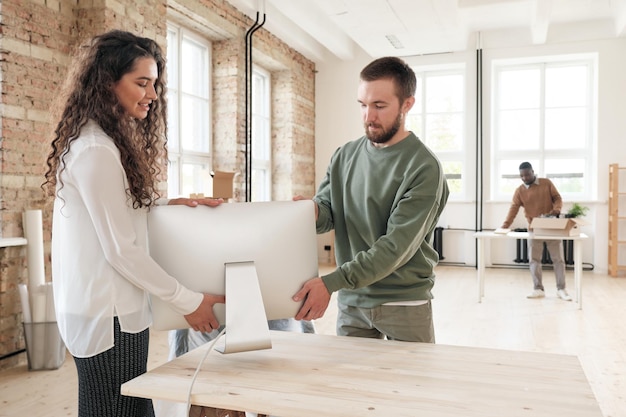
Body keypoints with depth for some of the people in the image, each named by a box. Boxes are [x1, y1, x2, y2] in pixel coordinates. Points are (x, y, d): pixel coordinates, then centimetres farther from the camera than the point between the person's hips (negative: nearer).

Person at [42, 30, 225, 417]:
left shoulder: (106, 142, 11)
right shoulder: (96, 150, -18)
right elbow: (121, 250, -18)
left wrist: (170, 205, 2)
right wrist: (188, 301, -12)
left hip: (109, 311, 9)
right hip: (108, 317, -9)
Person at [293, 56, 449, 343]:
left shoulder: (424, 168, -14)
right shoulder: (345, 156, 3)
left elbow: (397, 245, -21)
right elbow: (326, 212, 2)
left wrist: (330, 283, -29)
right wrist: (312, 212, -23)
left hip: (404, 304, -4)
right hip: (351, 301, 4)